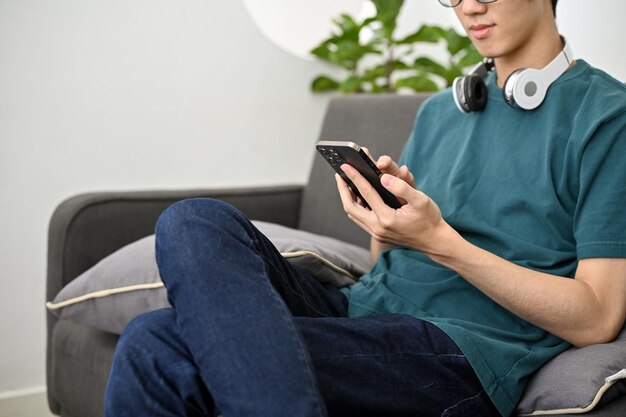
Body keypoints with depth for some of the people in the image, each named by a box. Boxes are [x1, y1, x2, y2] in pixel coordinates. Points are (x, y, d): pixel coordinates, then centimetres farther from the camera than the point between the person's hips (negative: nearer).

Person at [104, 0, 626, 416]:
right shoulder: (439, 110, 21)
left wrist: (440, 241, -14)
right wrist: (388, 212, -1)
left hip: (463, 351, -7)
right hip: (359, 309, 8)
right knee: (198, 222, -22)